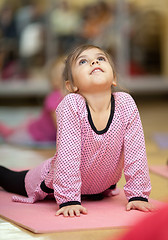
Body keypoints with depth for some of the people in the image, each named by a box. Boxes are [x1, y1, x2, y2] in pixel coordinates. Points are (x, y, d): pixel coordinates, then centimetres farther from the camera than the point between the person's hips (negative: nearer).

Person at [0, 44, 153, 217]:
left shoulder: (126, 104, -25)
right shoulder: (70, 106, -32)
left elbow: (136, 152, -21)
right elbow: (68, 154, -34)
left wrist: (138, 195, -22)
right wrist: (69, 200, -36)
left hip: (101, 185, 3)